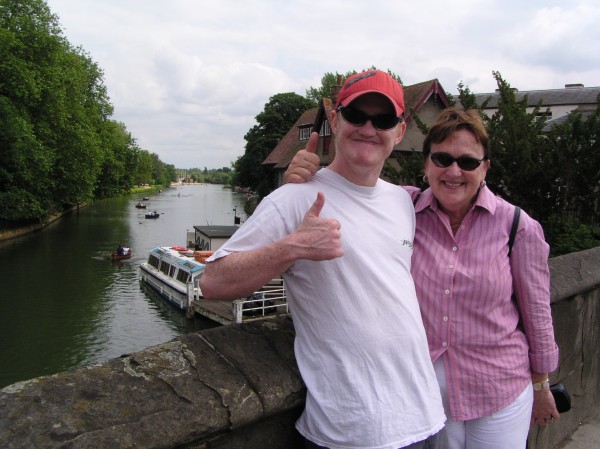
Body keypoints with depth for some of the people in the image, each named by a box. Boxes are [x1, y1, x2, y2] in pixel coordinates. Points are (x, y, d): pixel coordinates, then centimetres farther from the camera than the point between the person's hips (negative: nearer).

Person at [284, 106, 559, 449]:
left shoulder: (518, 226, -10)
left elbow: (537, 314, -1)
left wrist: (541, 387, 10)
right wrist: (306, 175, -28)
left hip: (501, 397, 0)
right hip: (424, 394, 1)